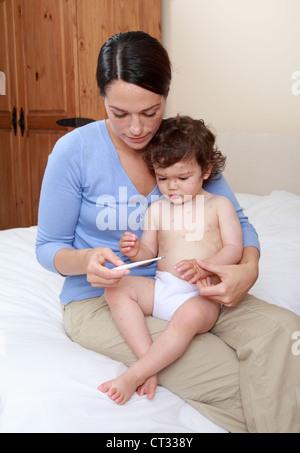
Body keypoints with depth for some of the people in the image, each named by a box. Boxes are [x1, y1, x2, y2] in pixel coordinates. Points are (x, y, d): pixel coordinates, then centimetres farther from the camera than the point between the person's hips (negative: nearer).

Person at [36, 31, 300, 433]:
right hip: (99, 300, -4)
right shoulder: (74, 151, -11)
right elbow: (49, 247, -3)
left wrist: (248, 268, -20)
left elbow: (235, 219, 3)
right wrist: (86, 260, -27)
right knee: (230, 378, -26)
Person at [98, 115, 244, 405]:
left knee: (191, 315, -39)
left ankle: (134, 376, -30)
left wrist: (203, 267, -21)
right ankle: (151, 363, -27)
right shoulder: (156, 209, 15)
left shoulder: (219, 205, 6)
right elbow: (150, 251, 16)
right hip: (160, 288, 5)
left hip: (201, 296, -4)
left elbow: (234, 248, -2)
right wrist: (135, 251, -9)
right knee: (116, 288, -20)